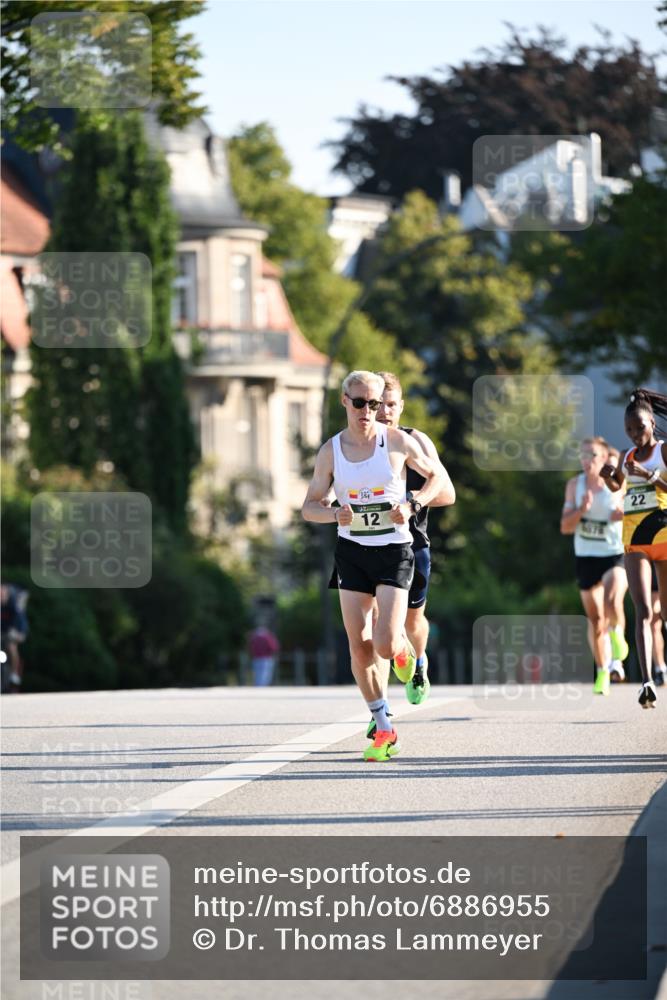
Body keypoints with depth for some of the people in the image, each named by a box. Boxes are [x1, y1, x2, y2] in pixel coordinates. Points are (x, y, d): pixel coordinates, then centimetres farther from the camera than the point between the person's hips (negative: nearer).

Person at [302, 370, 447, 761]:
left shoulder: (397, 441, -6)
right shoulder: (331, 451, -1)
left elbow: (436, 476, 7)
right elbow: (310, 506, 6)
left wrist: (412, 505, -10)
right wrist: (335, 514, -16)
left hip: (394, 550, -3)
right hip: (352, 551, 3)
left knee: (385, 645, -15)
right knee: (359, 647, -1)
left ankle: (406, 651, 25)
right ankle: (384, 730, 11)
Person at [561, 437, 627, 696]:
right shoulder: (575, 485, 1)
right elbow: (565, 527, 0)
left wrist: (624, 515, -18)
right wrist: (582, 509, -18)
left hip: (616, 555, -3)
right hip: (586, 557, 3)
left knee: (612, 601, -29)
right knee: (595, 619, 7)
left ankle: (617, 633, 4)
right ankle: (602, 673, 21)